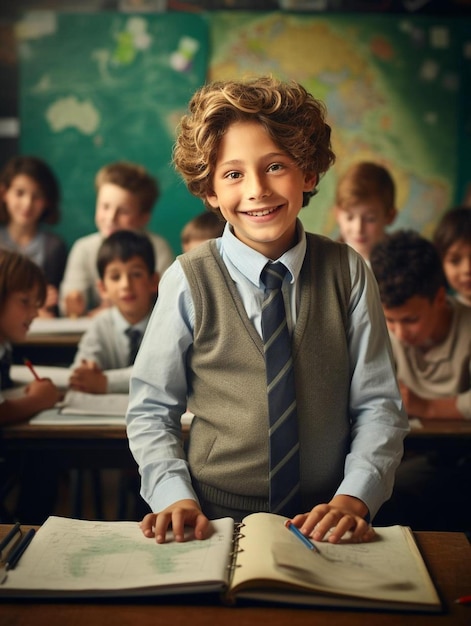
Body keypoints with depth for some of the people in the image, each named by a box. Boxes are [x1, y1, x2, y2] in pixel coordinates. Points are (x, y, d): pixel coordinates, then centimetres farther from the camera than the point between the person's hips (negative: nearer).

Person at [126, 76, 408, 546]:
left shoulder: (348, 273, 3)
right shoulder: (189, 281, -1)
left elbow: (378, 405, 2)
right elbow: (150, 411, 3)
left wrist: (353, 499, -13)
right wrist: (176, 496, -13)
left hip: (322, 524, 1)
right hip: (214, 521, -1)